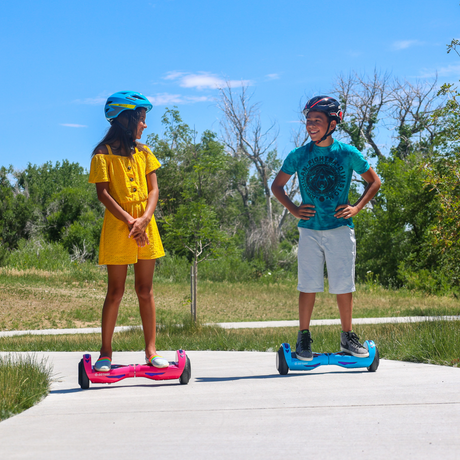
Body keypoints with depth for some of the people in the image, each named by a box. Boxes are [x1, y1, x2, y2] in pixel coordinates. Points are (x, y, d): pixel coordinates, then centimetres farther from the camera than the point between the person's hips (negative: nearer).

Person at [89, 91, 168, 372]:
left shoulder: (143, 152, 12)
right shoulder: (104, 153, -3)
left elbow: (154, 189, 6)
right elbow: (103, 193, -10)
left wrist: (145, 218, -12)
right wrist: (129, 221, -18)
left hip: (145, 226, 4)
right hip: (117, 226, -4)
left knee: (145, 290, 7)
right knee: (115, 292, 0)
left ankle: (151, 351, 11)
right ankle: (106, 353, 8)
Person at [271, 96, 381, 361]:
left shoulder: (348, 154, -1)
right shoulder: (298, 156, 2)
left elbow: (374, 182, 11)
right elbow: (277, 185, 15)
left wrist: (357, 208, -1)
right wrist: (293, 210, 2)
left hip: (340, 228, -1)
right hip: (310, 229, 1)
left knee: (344, 285, 2)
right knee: (308, 285, 1)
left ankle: (348, 337, 14)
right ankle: (304, 337, 9)